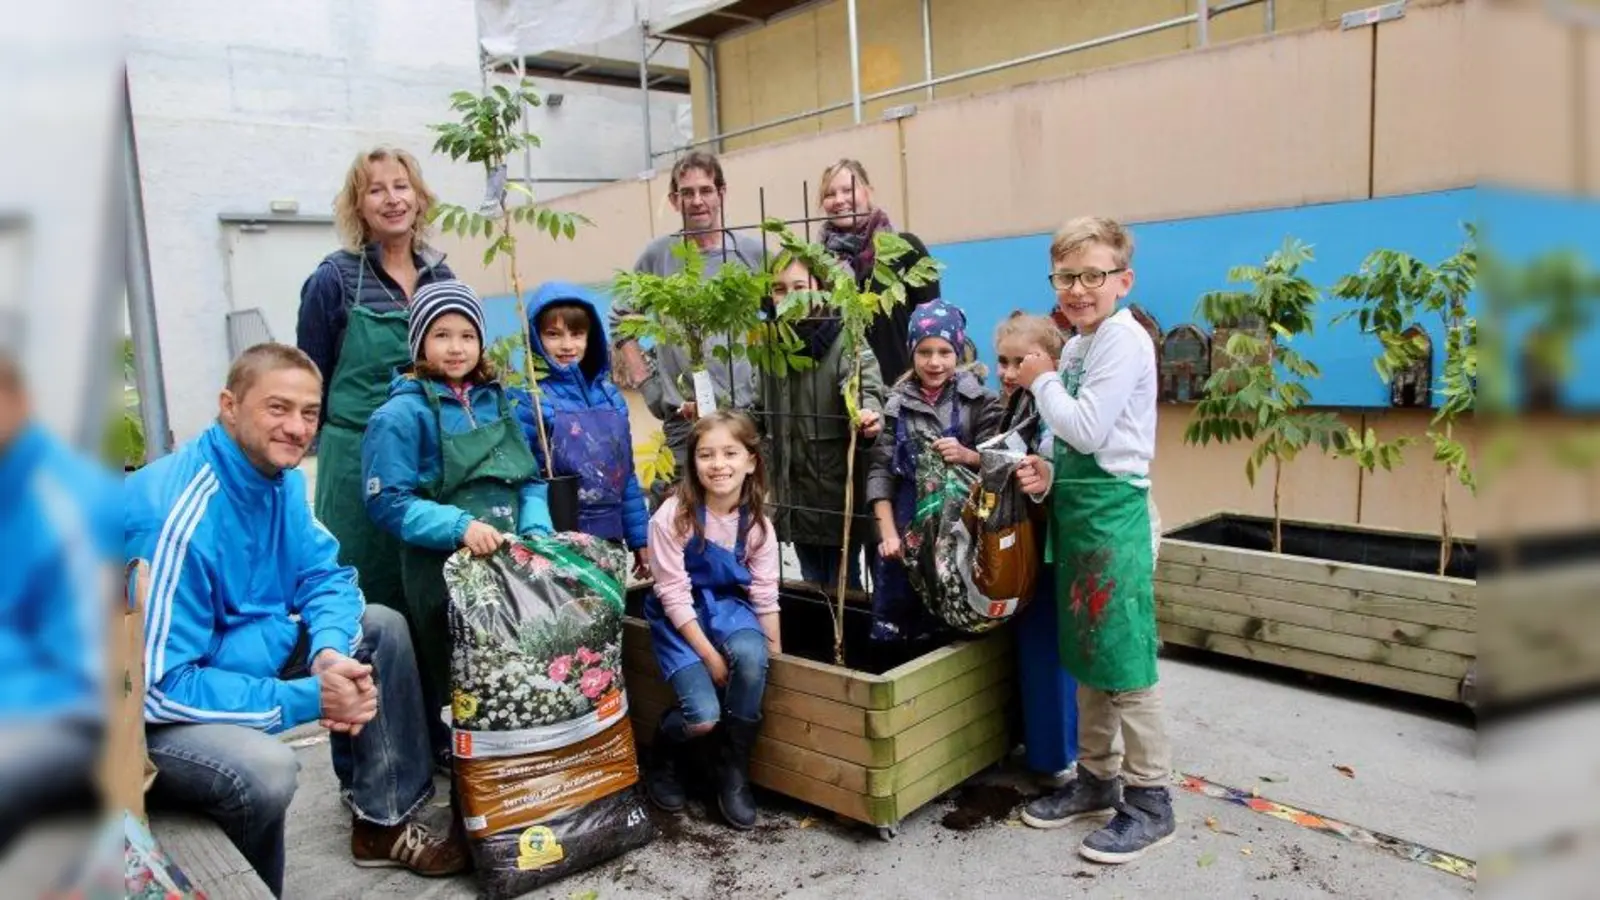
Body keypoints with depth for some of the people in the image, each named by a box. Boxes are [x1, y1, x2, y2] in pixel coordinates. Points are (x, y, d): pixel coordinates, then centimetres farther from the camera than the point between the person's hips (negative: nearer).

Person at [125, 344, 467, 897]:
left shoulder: (278, 476, -3)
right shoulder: (178, 518, -29)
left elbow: (326, 576, 3)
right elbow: (158, 686, -29)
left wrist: (330, 652, -19)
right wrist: (307, 701, -26)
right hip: (149, 709, -9)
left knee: (382, 629, 5)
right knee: (264, 767, -35)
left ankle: (383, 821, 9)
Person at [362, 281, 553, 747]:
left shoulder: (496, 402, 10)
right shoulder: (403, 412, -6)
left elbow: (530, 479, 11)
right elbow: (389, 501, -13)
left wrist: (537, 530, -7)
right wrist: (460, 527, -23)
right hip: (441, 570, -5)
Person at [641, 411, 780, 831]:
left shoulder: (757, 523, -7)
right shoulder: (672, 516, -19)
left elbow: (765, 594, -1)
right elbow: (674, 594, -16)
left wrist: (775, 652, -5)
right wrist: (710, 655, -18)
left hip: (728, 607, 3)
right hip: (679, 618, -3)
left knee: (752, 656, -31)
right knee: (704, 717, -21)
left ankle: (733, 772, -7)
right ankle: (662, 759, 18)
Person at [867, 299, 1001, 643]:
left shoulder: (979, 400, -1)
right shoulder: (897, 405, 4)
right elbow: (881, 471, 0)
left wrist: (967, 456, -22)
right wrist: (888, 533, -8)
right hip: (907, 525, 2)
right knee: (891, 625, 6)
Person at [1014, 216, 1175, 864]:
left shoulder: (1124, 339, -14)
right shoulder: (1077, 346, 14)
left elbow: (1087, 429, -22)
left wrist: (1041, 381, -8)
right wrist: (1046, 472, -1)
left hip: (1114, 512, -9)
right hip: (1075, 507, 9)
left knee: (1125, 661, -2)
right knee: (1086, 657, 16)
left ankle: (1149, 801, 11)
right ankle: (1096, 777, 29)